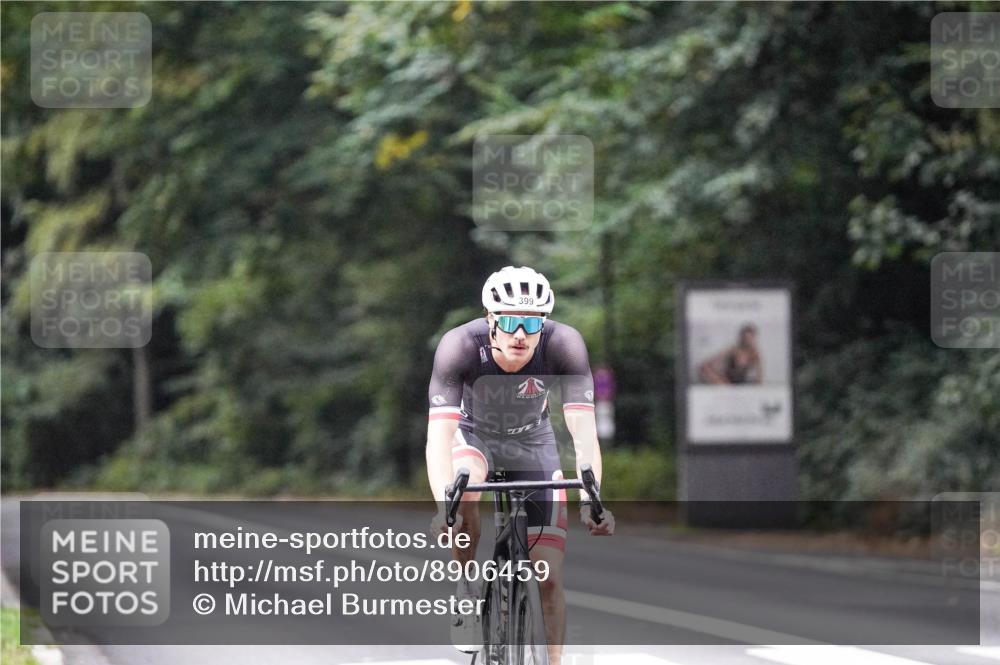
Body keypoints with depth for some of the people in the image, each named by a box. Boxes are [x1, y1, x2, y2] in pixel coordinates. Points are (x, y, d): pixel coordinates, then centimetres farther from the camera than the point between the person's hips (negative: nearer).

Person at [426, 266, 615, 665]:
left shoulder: (563, 345, -31)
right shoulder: (460, 346, -34)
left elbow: (583, 432, -36)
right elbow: (439, 435, -40)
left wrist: (591, 500, -51)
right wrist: (444, 505, -55)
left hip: (531, 441, 1)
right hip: (474, 434, -1)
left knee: (549, 578, -8)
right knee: (465, 484, -37)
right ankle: (467, 592, -15)